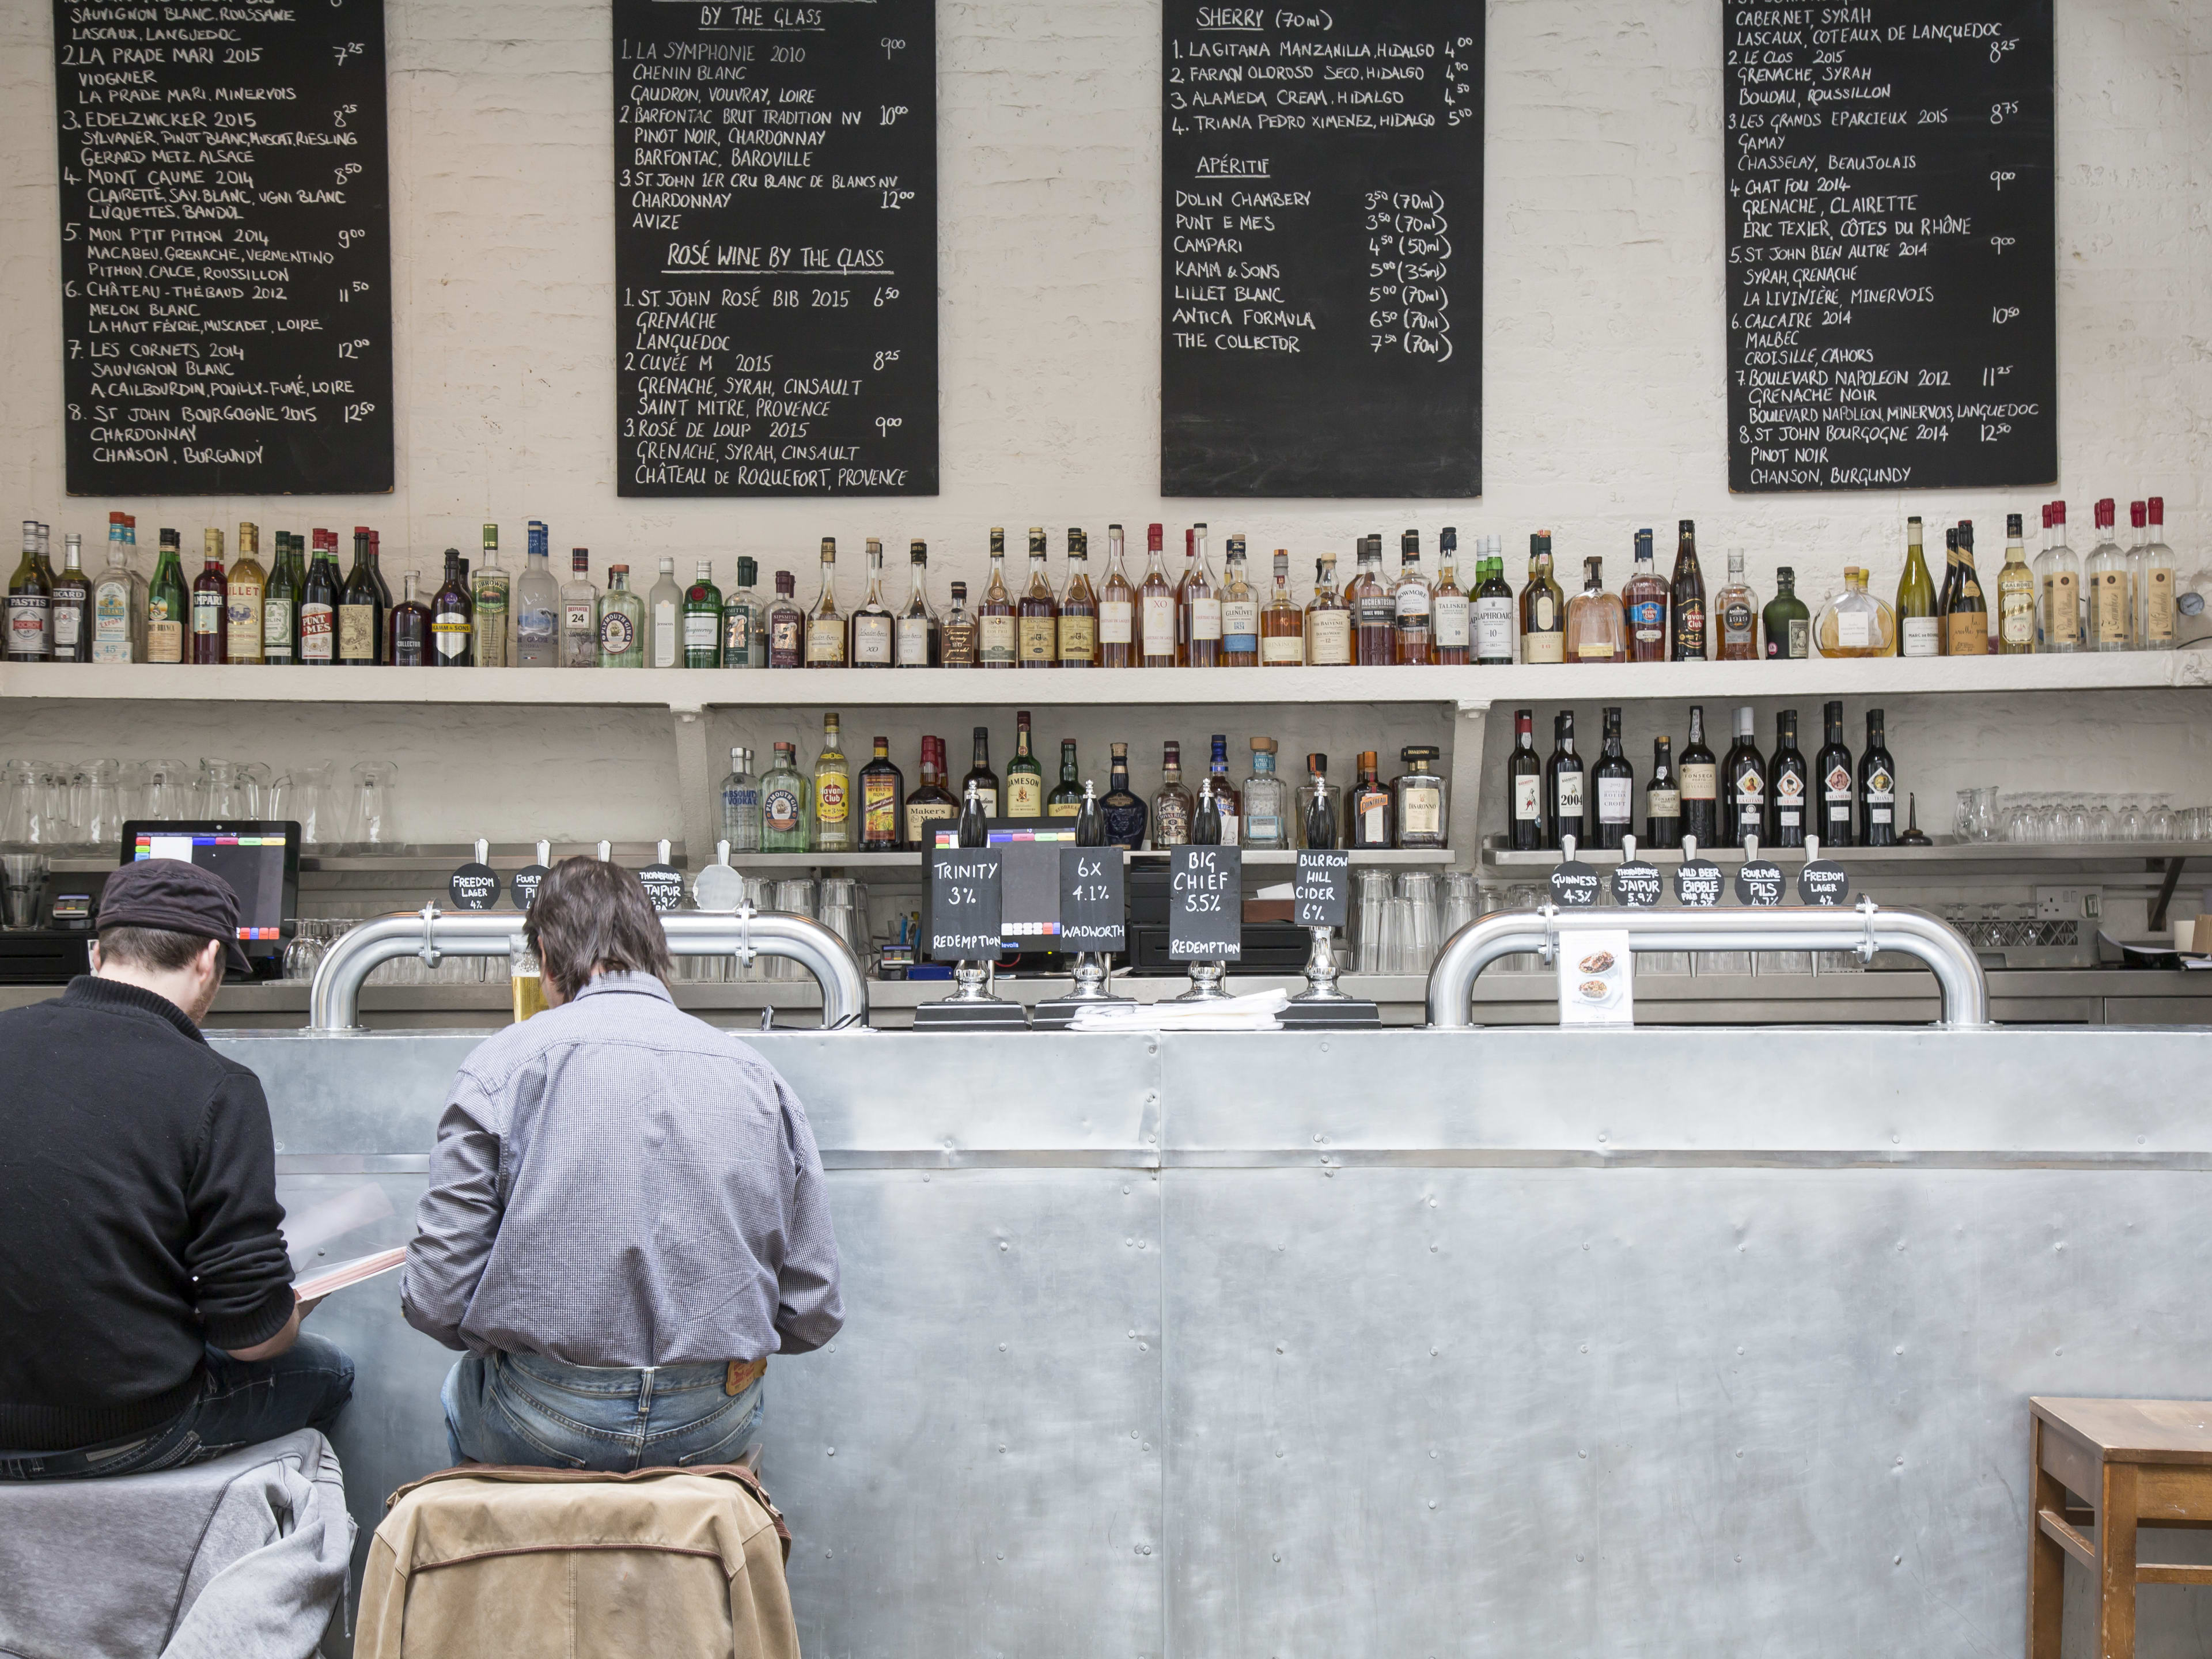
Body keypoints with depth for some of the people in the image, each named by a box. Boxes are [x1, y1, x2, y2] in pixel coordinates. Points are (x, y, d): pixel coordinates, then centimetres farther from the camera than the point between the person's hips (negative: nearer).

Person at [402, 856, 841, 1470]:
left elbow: (437, 1303, -9)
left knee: (464, 1384, 32)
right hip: (715, 1429, 3)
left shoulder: (502, 1065, -6)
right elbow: (815, 1315, 2)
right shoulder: (758, 1074, 2)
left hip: (547, 1424, -2)